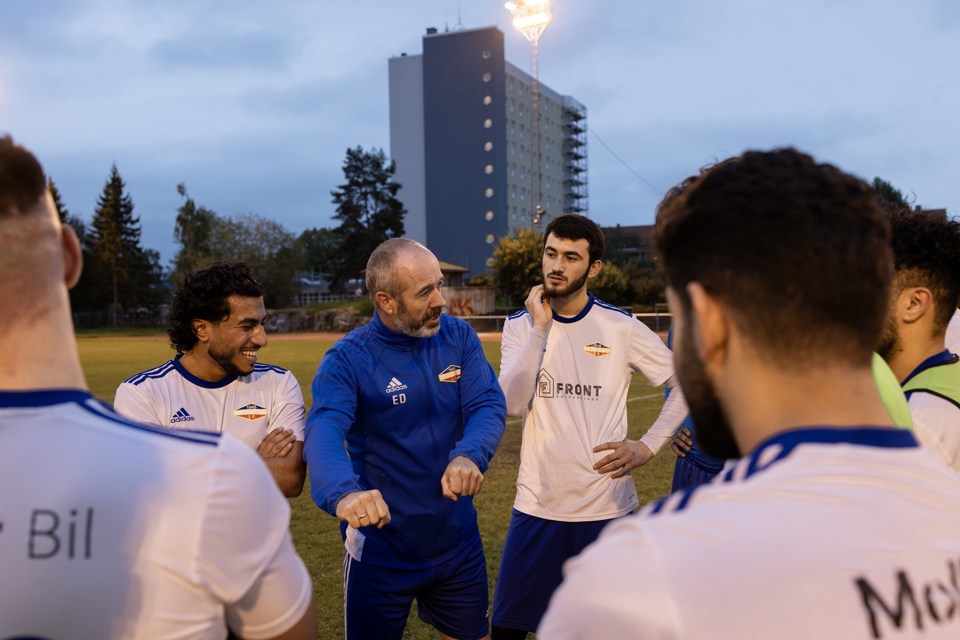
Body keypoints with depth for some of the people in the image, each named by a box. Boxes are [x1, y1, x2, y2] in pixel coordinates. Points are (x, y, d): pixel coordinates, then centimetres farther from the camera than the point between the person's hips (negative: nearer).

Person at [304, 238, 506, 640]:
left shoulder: (459, 337, -4)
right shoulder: (347, 359, -17)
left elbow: (489, 406, -14)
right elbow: (323, 435, -32)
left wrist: (469, 455, -37)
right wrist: (344, 494, -54)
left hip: (459, 539, 4)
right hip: (382, 549, -3)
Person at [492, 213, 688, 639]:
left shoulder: (621, 327, -4)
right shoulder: (521, 325, 1)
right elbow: (511, 406, -13)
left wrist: (648, 446, -7)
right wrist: (540, 328, -15)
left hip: (608, 506, -1)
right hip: (537, 506, 1)